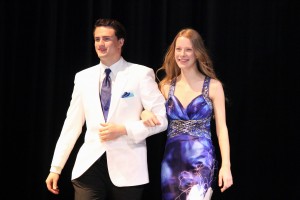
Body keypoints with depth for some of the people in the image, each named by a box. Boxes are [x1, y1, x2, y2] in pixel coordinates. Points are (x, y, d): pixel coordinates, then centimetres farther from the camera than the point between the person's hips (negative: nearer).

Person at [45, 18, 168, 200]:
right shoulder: (83, 77, 10)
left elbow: (161, 120, -4)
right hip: (89, 165, 2)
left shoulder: (141, 74, -1)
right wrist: (56, 168, 8)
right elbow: (72, 126, 11)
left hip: (127, 169, -2)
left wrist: (123, 129, -14)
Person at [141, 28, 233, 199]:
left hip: (201, 160, -3)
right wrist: (145, 113, -11)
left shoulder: (213, 86, -1)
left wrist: (226, 165, -12)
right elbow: (158, 120, 13)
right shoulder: (167, 86, 8)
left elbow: (221, 127, -2)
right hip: (172, 160, 4)